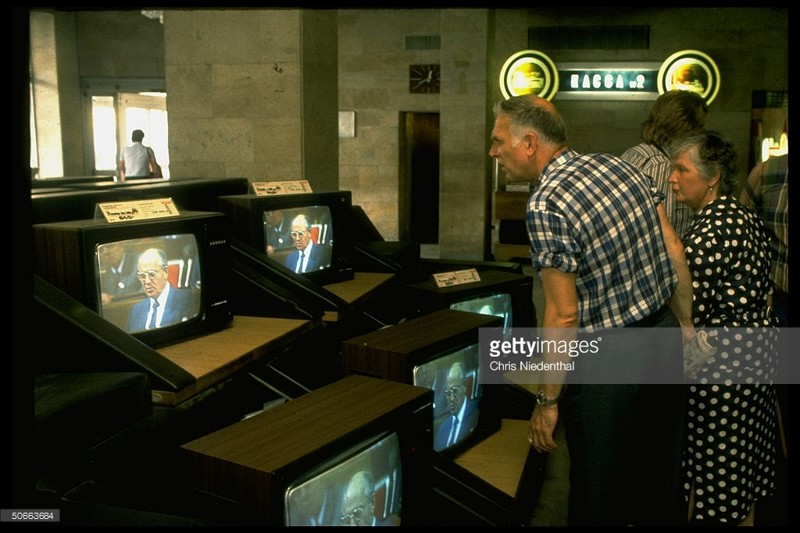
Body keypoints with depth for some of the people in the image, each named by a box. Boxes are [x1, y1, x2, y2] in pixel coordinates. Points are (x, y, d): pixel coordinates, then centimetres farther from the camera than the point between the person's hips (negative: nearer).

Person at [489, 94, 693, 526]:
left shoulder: (545, 206, -21)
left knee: (600, 494, 11)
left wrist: (547, 401, -10)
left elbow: (562, 316, -20)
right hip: (666, 337, 8)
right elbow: (674, 251, 6)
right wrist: (686, 326, 18)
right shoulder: (620, 166, 2)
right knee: (662, 479, 24)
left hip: (611, 360, -8)